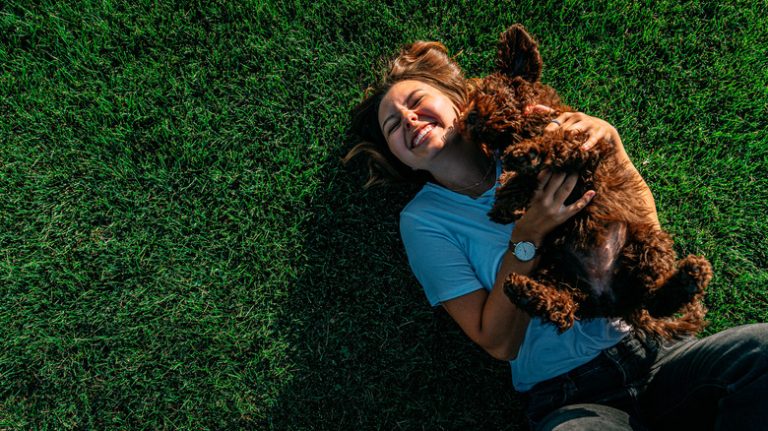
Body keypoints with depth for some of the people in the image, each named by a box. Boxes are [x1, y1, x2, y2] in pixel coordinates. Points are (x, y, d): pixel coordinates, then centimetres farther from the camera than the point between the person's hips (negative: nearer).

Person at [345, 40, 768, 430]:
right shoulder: (423, 219, -1)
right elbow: (499, 343, -7)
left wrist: (609, 138, -10)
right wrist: (527, 236, -19)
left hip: (651, 351, 4)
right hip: (568, 395, -3)